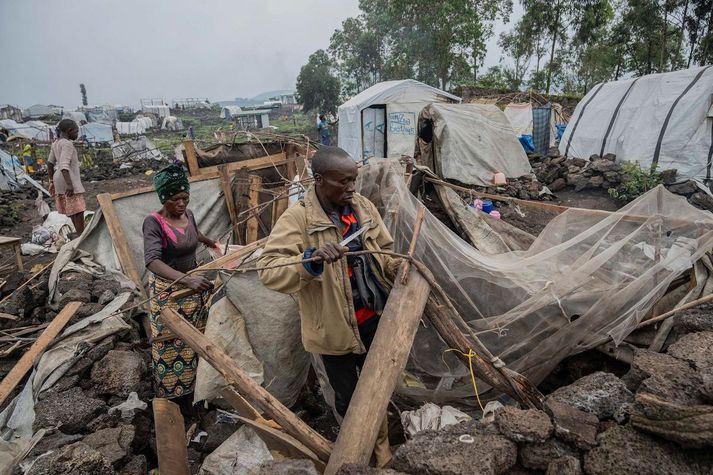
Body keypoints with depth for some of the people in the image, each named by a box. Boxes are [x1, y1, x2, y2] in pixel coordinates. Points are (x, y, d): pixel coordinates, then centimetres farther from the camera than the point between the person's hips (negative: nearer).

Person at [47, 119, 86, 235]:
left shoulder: (56, 143, 12)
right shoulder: (67, 144, -16)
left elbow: (50, 163, 17)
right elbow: (64, 165, -25)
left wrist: (52, 182, 21)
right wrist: (69, 184, -29)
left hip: (59, 178, 10)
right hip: (68, 179, -10)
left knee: (71, 208, 15)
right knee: (78, 209, -8)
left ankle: (80, 234, 23)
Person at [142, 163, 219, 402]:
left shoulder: (188, 214, -2)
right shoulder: (154, 222, -22)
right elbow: (152, 261, -36)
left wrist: (210, 242, 43)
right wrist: (187, 279, -48)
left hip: (193, 285, 6)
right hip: (168, 290, -6)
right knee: (172, 341, 4)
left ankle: (192, 380, 35)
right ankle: (173, 390, 23)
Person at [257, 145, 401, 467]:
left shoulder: (363, 206, -1)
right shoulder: (297, 218, -19)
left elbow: (384, 254, 10)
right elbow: (268, 270, -27)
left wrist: (403, 268, -9)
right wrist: (310, 260, -42)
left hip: (373, 318, 5)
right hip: (335, 327, -4)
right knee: (347, 395, 16)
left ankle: (380, 441, 50)